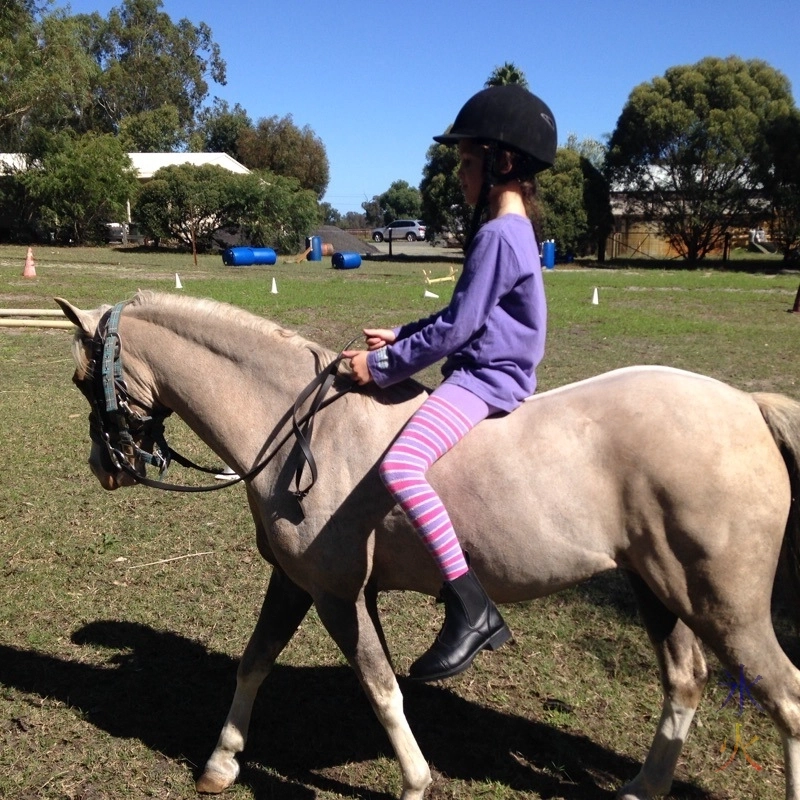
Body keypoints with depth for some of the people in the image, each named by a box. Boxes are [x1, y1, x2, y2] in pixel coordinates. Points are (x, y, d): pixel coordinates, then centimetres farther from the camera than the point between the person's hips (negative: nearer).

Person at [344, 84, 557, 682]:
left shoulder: (497, 234, -16)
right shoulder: (513, 229, 16)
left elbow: (456, 327, -20)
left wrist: (384, 366, -13)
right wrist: (401, 335, 13)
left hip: (486, 378, -11)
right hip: (490, 372, 11)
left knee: (400, 465, -30)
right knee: (409, 459, 23)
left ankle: (470, 607, -24)